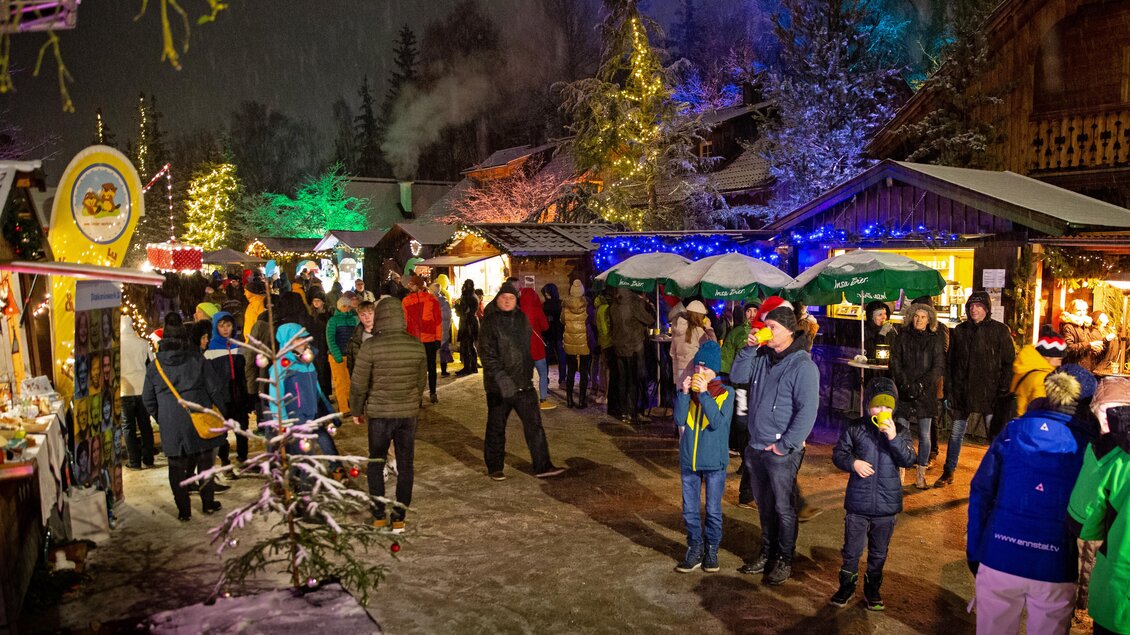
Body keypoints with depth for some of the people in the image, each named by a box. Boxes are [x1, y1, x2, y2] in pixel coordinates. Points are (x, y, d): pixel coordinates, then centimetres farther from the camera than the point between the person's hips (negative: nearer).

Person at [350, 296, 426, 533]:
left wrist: (357, 411, 8)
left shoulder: (370, 346, -14)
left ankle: (378, 515, 19)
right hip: (409, 413, 2)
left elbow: (358, 384, -8)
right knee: (405, 465, 11)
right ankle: (399, 517, 16)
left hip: (379, 413, -2)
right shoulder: (416, 345, -4)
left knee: (376, 463, 14)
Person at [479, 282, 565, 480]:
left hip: (523, 383, 5)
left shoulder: (521, 319, 10)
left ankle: (542, 466, 9)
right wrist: (502, 378, -26)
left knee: (534, 424, 4)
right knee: (496, 427, 7)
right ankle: (494, 468, 21)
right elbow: (487, 354, -17)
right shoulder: (490, 322, -10)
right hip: (498, 386, -5)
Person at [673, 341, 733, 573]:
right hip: (689, 459, 3)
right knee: (689, 510, 11)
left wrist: (704, 394, -24)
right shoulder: (688, 389, 1)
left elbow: (717, 422, -21)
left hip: (714, 461, -3)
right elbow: (679, 419, -8)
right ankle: (694, 548, 26)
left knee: (713, 510, 10)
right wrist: (684, 393, -18)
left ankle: (711, 549, 27)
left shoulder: (725, 392, -8)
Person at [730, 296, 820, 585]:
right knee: (764, 504, 19)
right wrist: (749, 348, -9)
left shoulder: (802, 365, -16)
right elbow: (737, 376, 3)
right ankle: (767, 553, 34)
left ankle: (784, 560, 22)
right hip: (755, 447, 7)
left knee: (783, 507, 6)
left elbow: (807, 411, -19)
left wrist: (784, 445, -18)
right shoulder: (762, 357, 6)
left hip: (782, 452, -7)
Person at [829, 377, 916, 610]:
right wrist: (853, 462, -20)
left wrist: (894, 438, -25)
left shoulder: (900, 432, -2)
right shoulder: (855, 428, -6)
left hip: (887, 504, 1)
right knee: (852, 549, 11)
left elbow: (909, 460, -12)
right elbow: (838, 453, -1)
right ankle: (847, 585, 30)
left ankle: (872, 588, 35)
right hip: (857, 501, -1)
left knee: (879, 551, 17)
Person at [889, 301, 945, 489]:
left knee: (924, 436, 0)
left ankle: (920, 475, 9)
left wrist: (920, 384, -12)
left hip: (926, 393, 0)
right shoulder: (902, 337, 7)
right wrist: (906, 385, -10)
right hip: (904, 393, 0)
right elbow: (895, 363, 2)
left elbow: (939, 367, -1)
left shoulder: (935, 340, 6)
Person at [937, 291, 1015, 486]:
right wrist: (949, 391, 3)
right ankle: (948, 473, 20)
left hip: (990, 393, -3)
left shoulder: (1000, 331, -2)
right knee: (956, 434, 9)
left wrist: (1003, 392, -10)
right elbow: (949, 363, 8)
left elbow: (1008, 363, -3)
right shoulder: (959, 331, 6)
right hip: (962, 392, 3)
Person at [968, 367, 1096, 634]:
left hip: (999, 560, 1)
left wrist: (974, 552, 6)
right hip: (1055, 571, -1)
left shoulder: (1013, 431, -2)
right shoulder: (1090, 446, -5)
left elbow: (980, 492, -1)